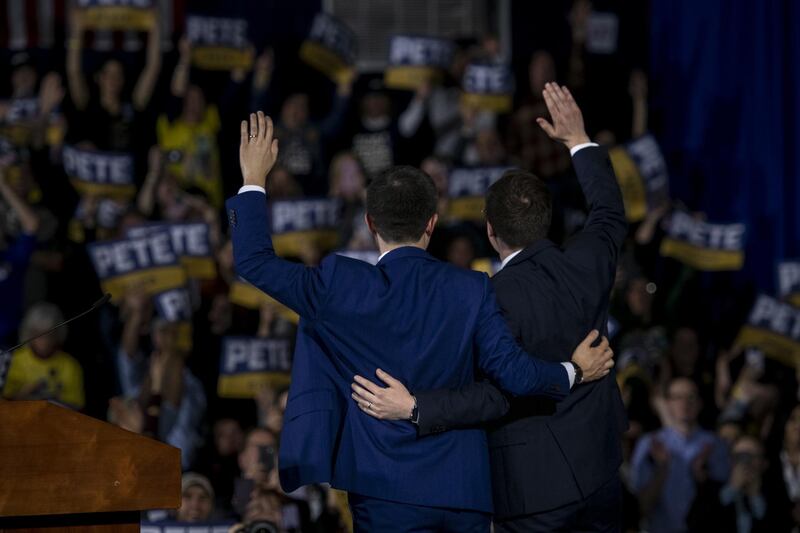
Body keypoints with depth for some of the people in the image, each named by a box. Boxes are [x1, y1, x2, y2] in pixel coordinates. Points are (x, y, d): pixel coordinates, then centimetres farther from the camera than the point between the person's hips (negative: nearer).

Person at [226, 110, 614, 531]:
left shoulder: (343, 286, -9)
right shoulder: (470, 290, -6)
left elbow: (254, 261, -3)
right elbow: (512, 371, -9)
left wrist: (253, 179, 7)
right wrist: (574, 372, 8)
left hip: (388, 495, -2)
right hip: (465, 490, 2)